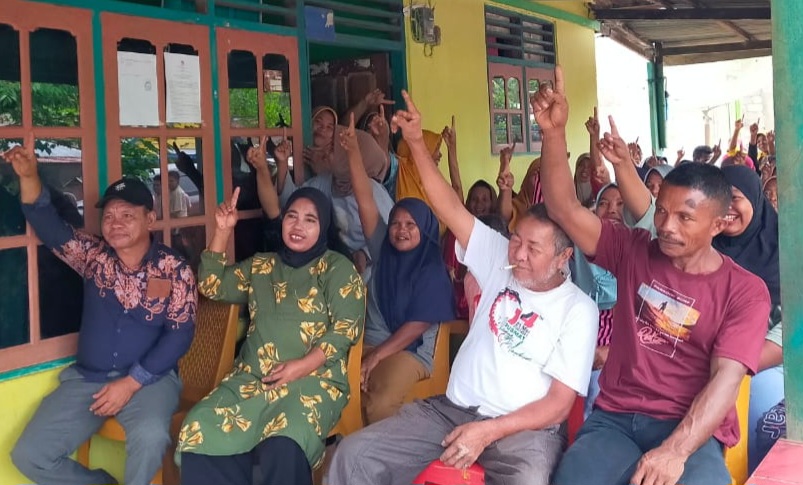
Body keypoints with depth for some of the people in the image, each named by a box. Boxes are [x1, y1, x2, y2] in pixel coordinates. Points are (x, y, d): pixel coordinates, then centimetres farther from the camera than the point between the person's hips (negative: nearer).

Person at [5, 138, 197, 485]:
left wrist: (131, 383, -15)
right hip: (86, 378, 4)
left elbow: (180, 334, -10)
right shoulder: (93, 256, 5)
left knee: (150, 436, -36)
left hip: (149, 378, -4)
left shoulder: (174, 270, -5)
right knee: (29, 455, -9)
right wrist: (29, 178, -26)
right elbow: (48, 227, -7)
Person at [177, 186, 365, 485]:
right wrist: (222, 230, 10)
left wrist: (301, 367, -16)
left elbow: (346, 329, -4)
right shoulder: (260, 266, 21)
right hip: (252, 378, 5)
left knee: (283, 450, -35)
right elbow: (211, 286, 20)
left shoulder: (337, 268, 5)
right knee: (199, 433, -25)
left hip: (314, 380, -4)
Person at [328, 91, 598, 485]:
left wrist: (488, 431, -19)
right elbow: (450, 208, 1)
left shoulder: (578, 310, -4)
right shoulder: (500, 262, 7)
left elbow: (559, 404, -8)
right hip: (452, 409, 4)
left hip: (523, 428, -4)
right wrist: (416, 142, -9)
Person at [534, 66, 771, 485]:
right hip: (614, 418, 2)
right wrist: (554, 132, -17)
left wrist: (676, 450, -27)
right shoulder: (633, 251, 9)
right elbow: (565, 209, -2)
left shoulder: (745, 291, 0)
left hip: (691, 431, -1)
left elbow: (726, 379, -11)